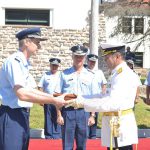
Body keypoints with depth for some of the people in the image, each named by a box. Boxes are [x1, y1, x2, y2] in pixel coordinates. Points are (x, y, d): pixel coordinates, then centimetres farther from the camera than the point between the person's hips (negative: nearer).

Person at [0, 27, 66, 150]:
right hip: (12, 117, -9)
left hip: (22, 116, 10)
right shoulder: (14, 61, -17)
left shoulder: (24, 63, 12)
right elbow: (22, 94, -25)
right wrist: (53, 101, -20)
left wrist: (55, 97, 11)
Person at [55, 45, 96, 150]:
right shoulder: (65, 74, 2)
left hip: (83, 112, 1)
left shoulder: (90, 75, 4)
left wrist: (92, 116, 1)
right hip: (68, 111, -1)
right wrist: (59, 115, -3)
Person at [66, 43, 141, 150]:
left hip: (121, 126, -10)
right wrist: (80, 99, 6)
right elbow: (107, 98, 14)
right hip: (115, 125, 10)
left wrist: (84, 103, -24)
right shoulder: (118, 74, 14)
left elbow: (112, 103, -28)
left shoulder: (125, 75, -18)